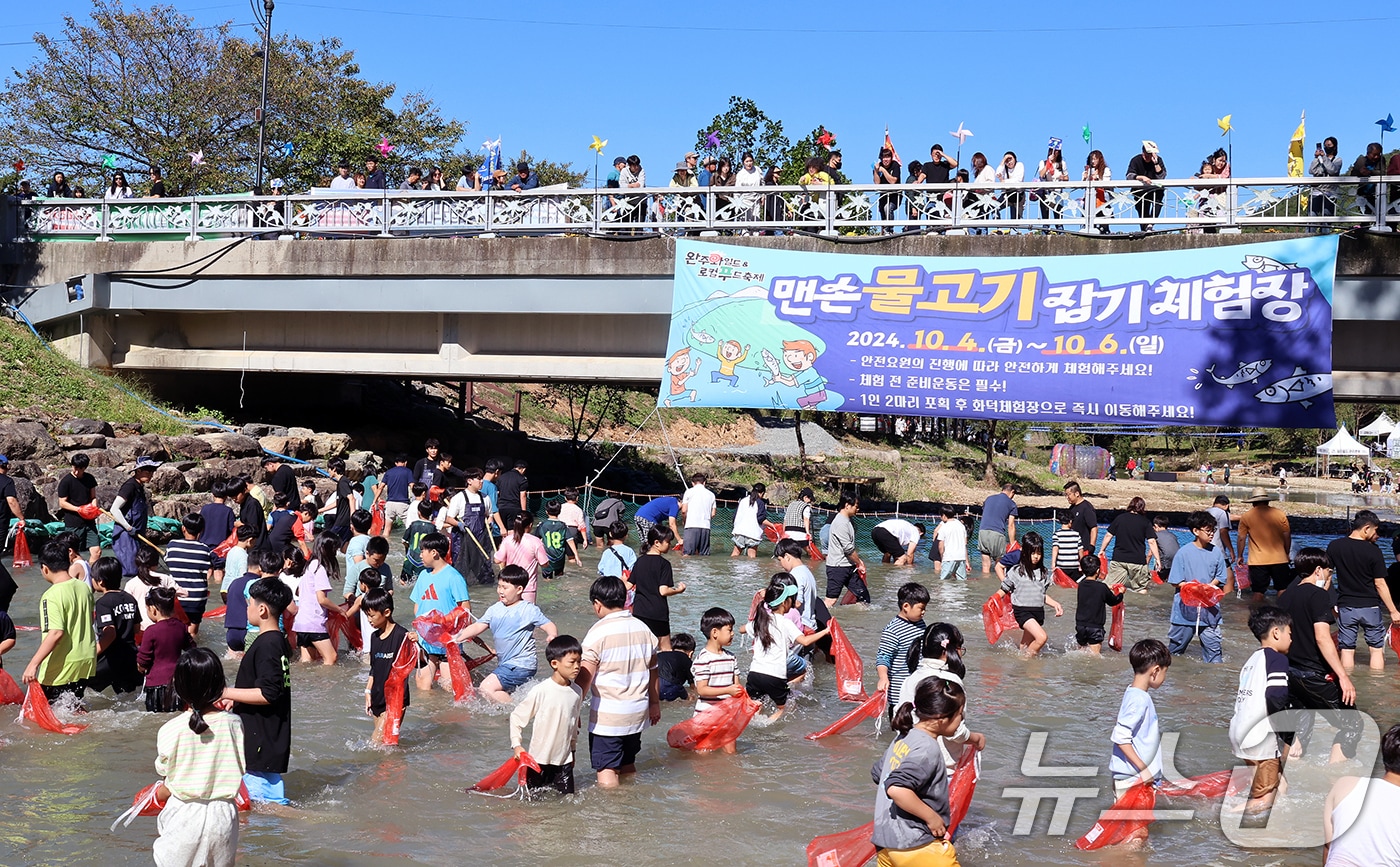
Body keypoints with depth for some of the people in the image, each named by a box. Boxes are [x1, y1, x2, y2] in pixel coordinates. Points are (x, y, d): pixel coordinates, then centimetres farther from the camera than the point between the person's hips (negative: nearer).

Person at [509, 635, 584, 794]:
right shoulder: (541, 691, -17)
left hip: (564, 761, 4)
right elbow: (516, 716, -7)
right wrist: (517, 745, -12)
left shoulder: (577, 692, 0)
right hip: (538, 760, -4)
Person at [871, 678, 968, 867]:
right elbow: (896, 788, -30)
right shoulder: (927, 749, -18)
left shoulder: (903, 740, 9)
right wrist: (932, 817, -20)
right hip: (917, 848, -9)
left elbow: (877, 772, 23)